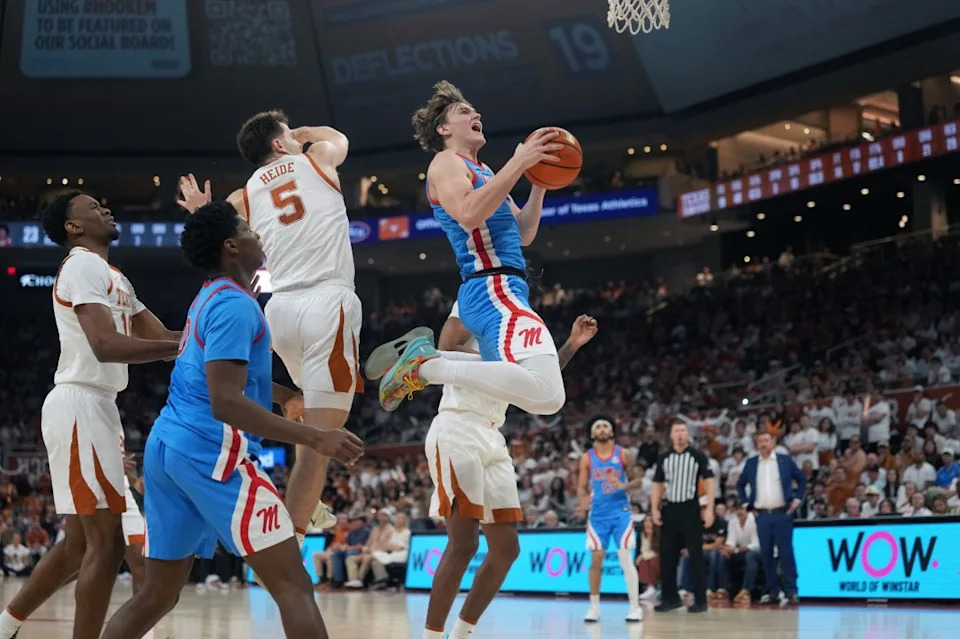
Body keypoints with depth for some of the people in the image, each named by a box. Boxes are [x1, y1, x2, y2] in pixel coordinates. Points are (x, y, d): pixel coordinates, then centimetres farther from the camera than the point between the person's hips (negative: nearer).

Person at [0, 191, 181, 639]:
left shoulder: (113, 277, 21)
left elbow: (162, 338, 19)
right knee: (106, 542, -11)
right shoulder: (83, 265, -11)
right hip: (80, 405, -10)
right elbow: (106, 346, -25)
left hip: (94, 408, 10)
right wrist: (184, 345, -24)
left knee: (80, 543, 16)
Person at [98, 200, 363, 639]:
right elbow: (225, 403, -22)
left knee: (158, 595, 15)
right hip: (212, 451, -10)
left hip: (167, 445, 10)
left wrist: (287, 397, 40)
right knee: (293, 585, -11)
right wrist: (316, 438, -24)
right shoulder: (235, 305, -11)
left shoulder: (210, 298, 20)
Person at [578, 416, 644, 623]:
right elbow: (581, 486, 4)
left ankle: (635, 607, -1)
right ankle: (594, 607, 9)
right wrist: (583, 498, -19)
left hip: (621, 512, -2)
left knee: (626, 559, -6)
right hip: (598, 514, 2)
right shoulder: (587, 458, 3)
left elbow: (638, 480, 3)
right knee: (596, 559, 0)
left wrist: (625, 486, -19)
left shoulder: (623, 455, 0)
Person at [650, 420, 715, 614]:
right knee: (667, 556, 4)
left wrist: (709, 509, -12)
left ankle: (700, 600, 3)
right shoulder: (664, 458, 9)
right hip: (669, 510, 4)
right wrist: (654, 509, 1)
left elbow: (709, 482, -3)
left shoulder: (697, 456, -1)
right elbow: (658, 485, 13)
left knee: (696, 556, -2)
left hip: (690, 510, -4)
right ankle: (670, 598, 14)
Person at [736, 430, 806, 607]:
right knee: (766, 554, 4)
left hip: (782, 513, -3)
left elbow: (802, 479, 11)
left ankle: (791, 592, -5)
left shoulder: (785, 460, 3)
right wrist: (747, 505, 9)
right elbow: (740, 485, 19)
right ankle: (772, 591, 12)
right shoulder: (751, 463, 8)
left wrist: (797, 499, 2)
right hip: (762, 515, 3)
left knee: (786, 552, -6)